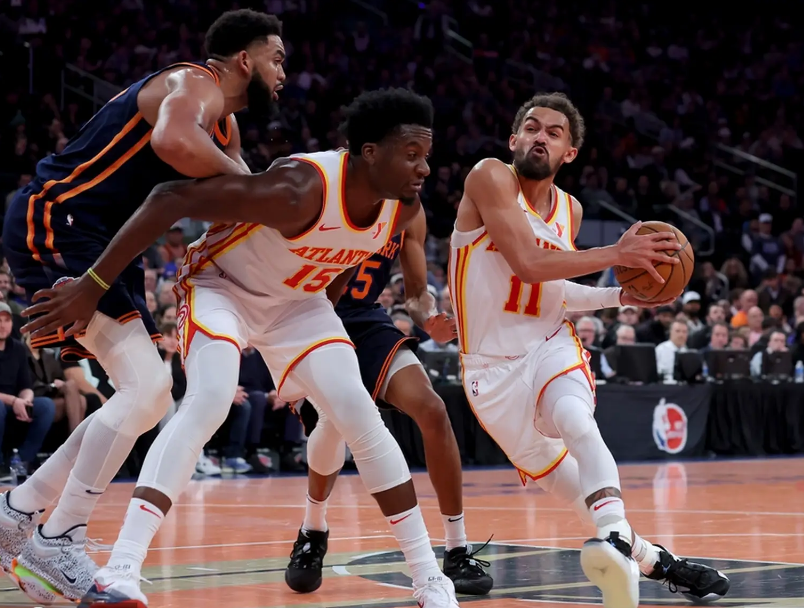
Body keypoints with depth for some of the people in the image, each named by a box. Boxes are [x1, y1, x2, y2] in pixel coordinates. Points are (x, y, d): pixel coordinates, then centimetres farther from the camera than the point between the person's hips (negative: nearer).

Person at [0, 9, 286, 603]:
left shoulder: (225, 124, 18)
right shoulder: (196, 84, -13)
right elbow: (173, 140, -37)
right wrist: (248, 183, -26)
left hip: (102, 243, 10)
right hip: (53, 224, -10)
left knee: (150, 402, 9)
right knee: (146, 386, -18)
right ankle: (58, 544, -13)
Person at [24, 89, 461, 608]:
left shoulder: (404, 207, -15)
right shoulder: (298, 189, -37)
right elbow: (171, 199, -34)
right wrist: (93, 286, -31)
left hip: (297, 301, 6)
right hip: (222, 286, -6)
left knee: (360, 416, -7)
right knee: (210, 400, -30)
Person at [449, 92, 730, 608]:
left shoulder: (569, 210, 6)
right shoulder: (490, 178, -13)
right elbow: (528, 263, -24)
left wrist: (622, 296, 6)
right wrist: (616, 254, -20)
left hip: (552, 347, 2)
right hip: (494, 365, -2)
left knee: (576, 422, -31)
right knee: (552, 474, 5)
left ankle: (617, 541, -47)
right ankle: (654, 560, 21)